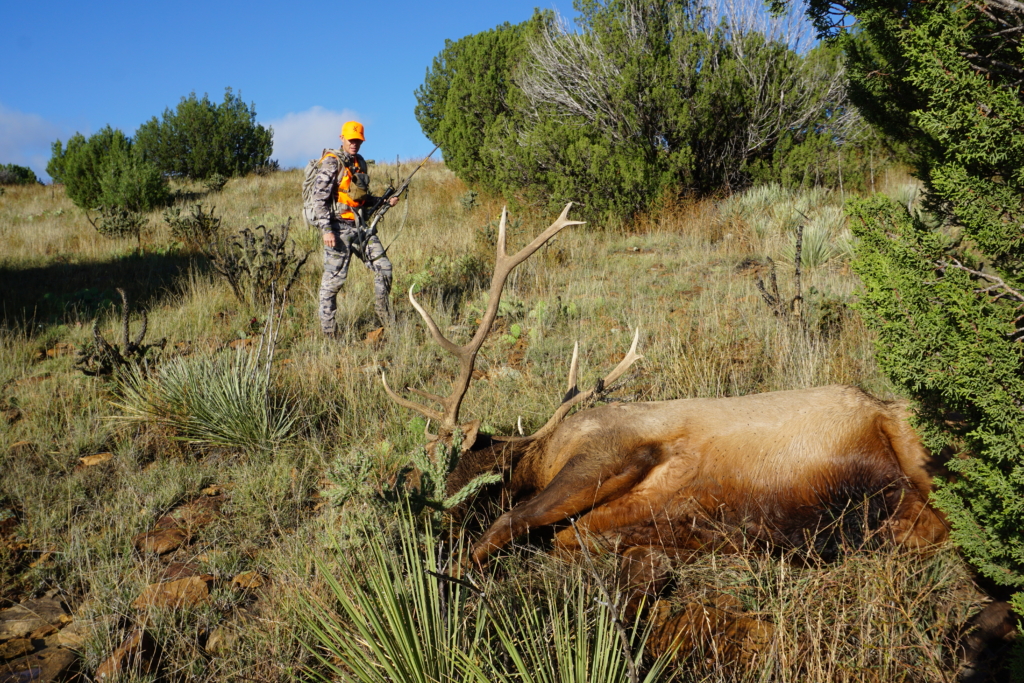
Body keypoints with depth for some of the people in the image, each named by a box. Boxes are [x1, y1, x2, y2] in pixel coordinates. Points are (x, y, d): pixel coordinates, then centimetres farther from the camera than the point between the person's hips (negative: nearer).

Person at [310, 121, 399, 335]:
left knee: (383, 268, 4)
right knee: (334, 278, -3)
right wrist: (326, 230, -22)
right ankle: (328, 331, 6)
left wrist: (385, 201, 10)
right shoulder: (332, 163, -8)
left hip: (360, 227, 7)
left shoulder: (360, 163, 16)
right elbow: (319, 199, -15)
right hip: (338, 228, -7)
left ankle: (387, 319, 18)